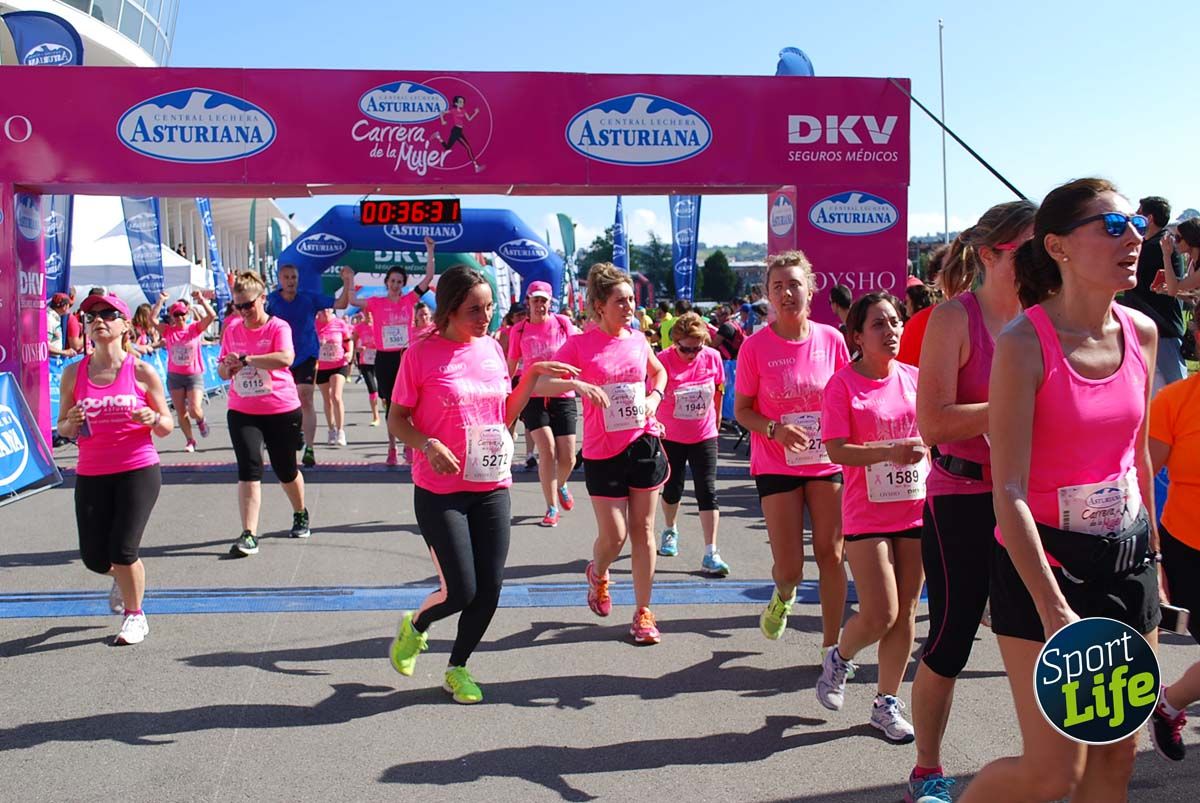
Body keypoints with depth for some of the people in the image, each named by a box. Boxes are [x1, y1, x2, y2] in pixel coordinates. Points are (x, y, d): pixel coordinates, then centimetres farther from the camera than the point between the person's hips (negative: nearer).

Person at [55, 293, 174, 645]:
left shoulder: (141, 372, -5)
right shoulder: (73, 373, 2)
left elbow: (166, 426, 1)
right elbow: (62, 427, 10)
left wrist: (153, 419, -21)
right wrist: (70, 424, -13)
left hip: (138, 471, -3)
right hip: (90, 475, 3)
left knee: (123, 551, -9)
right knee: (94, 557, 7)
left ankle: (135, 616, 18)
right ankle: (122, 578, 45)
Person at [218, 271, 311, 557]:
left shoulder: (278, 327, -10)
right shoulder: (232, 329, 6)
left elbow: (285, 358, -30)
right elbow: (223, 370, 14)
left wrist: (245, 359, -27)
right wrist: (226, 367, -10)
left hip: (282, 410, -3)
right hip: (242, 412, 3)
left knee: (285, 470, 11)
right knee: (249, 469, -10)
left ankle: (300, 515, 38)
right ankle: (249, 535, -9)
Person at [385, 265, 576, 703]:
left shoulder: (492, 348, 7)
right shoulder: (422, 353, -10)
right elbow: (396, 419, -4)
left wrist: (533, 375, 3)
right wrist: (428, 445, -22)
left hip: (493, 489, 5)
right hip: (440, 491, -5)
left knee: (489, 591, 4)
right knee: (461, 591, -6)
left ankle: (457, 668, 28)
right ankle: (414, 627, 28)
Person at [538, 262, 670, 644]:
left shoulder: (638, 340, 5)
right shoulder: (580, 344, -8)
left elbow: (659, 372, 25)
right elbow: (541, 384, -15)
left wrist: (654, 396, 6)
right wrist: (576, 384, -31)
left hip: (644, 444, 3)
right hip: (603, 451, -3)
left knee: (643, 530, 6)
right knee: (613, 536, 0)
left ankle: (643, 612, 17)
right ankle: (598, 573, 36)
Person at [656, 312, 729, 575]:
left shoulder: (713, 357, -9)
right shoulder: (663, 360, -18)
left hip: (704, 436, 1)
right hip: (670, 437, -1)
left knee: (708, 492, -4)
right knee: (672, 488, 14)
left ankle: (711, 554, -3)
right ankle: (670, 531, 44)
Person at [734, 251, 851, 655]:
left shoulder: (831, 339, -2)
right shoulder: (755, 346, -8)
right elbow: (741, 410, -3)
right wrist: (775, 429, -21)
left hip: (827, 461, 2)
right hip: (776, 465, -2)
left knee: (830, 554, 5)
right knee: (789, 567, -2)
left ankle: (831, 646, 20)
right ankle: (783, 596, 37)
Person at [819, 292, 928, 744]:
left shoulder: (914, 378, 5)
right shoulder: (843, 385, -8)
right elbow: (836, 451, -14)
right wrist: (891, 451, -25)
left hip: (916, 508, 5)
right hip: (867, 512, -5)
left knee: (905, 612, 8)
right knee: (879, 615, -7)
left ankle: (886, 703, 22)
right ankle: (839, 659, 25)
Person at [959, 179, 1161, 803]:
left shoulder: (1141, 333, 2)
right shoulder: (1024, 344, -17)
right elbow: (1010, 492, -20)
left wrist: (1153, 556, 19)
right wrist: (1054, 611, -23)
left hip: (1127, 557, 7)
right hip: (1044, 561, -6)